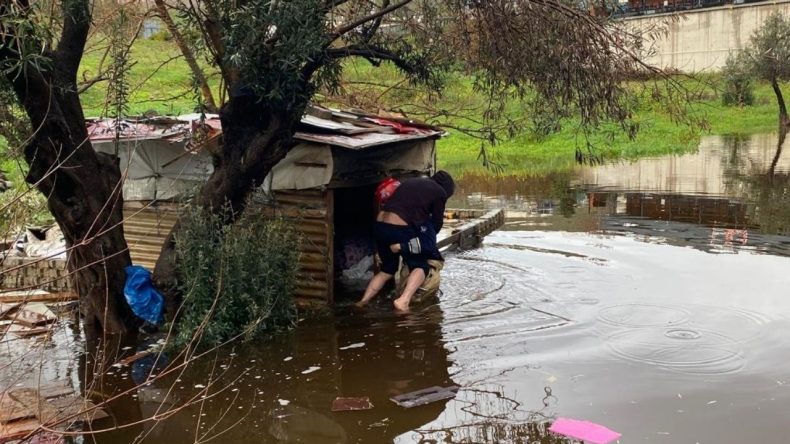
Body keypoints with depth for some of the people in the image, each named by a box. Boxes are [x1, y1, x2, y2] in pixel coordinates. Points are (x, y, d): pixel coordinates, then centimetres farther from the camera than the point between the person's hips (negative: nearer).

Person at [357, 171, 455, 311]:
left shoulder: (410, 182, 25)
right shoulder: (439, 192, 8)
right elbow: (437, 222, 14)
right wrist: (429, 236, 35)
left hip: (380, 225, 6)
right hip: (399, 228, -6)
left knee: (387, 269, 24)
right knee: (420, 267, 10)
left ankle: (363, 301, 15)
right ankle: (403, 301, -10)